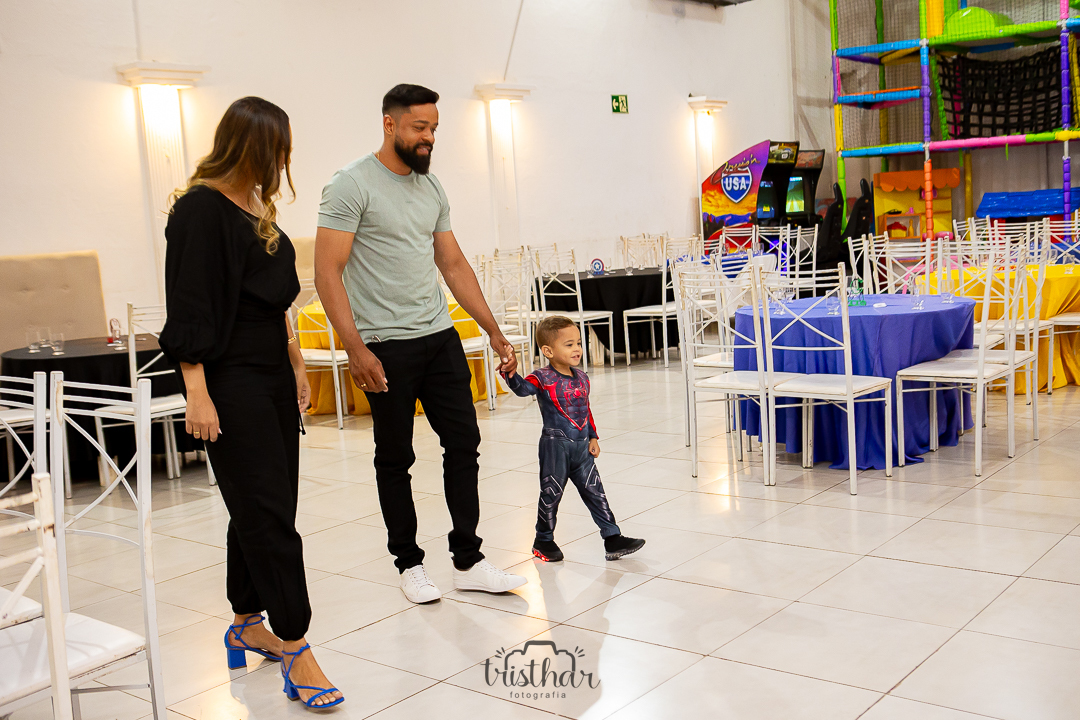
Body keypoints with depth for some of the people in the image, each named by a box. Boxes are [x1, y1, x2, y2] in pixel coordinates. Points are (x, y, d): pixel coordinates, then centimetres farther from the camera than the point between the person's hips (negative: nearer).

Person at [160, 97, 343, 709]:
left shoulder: (259, 204, 14)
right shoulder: (201, 206, -12)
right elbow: (189, 310, -16)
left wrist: (297, 365, 20)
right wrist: (197, 394, -20)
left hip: (273, 373, 9)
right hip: (230, 381, -9)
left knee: (264, 509, 13)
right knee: (268, 514, -6)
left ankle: (248, 625, 27)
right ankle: (293, 649, 1)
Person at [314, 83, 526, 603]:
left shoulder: (432, 188, 12)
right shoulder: (352, 184, -9)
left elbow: (454, 265, 15)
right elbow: (327, 273, -13)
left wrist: (495, 332, 11)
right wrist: (355, 349, -21)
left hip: (440, 336, 6)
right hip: (386, 346, -6)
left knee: (464, 443, 5)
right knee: (395, 459, 6)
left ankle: (468, 562, 14)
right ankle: (409, 564, 21)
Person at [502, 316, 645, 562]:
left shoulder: (581, 378, 8)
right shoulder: (543, 378, -12)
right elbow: (523, 388, -30)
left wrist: (593, 437, 13)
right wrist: (511, 373, -49)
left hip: (582, 447, 5)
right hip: (555, 446, -5)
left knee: (594, 491, 7)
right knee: (551, 494, 5)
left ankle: (612, 538, 12)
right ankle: (543, 541, 22)